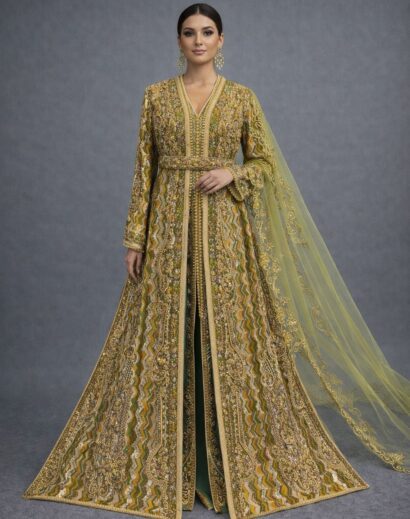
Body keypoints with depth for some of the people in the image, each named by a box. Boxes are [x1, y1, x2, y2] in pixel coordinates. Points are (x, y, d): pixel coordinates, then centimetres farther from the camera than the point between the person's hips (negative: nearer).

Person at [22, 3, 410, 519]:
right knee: (164, 337, 3)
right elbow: (143, 170, 4)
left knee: (227, 337, 2)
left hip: (224, 227, 0)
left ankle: (235, 461, 19)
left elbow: (266, 163, 9)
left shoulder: (242, 97, 7)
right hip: (169, 226, 1)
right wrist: (134, 238, -2)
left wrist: (232, 174, -12)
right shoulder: (156, 95, 7)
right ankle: (162, 464, 19)